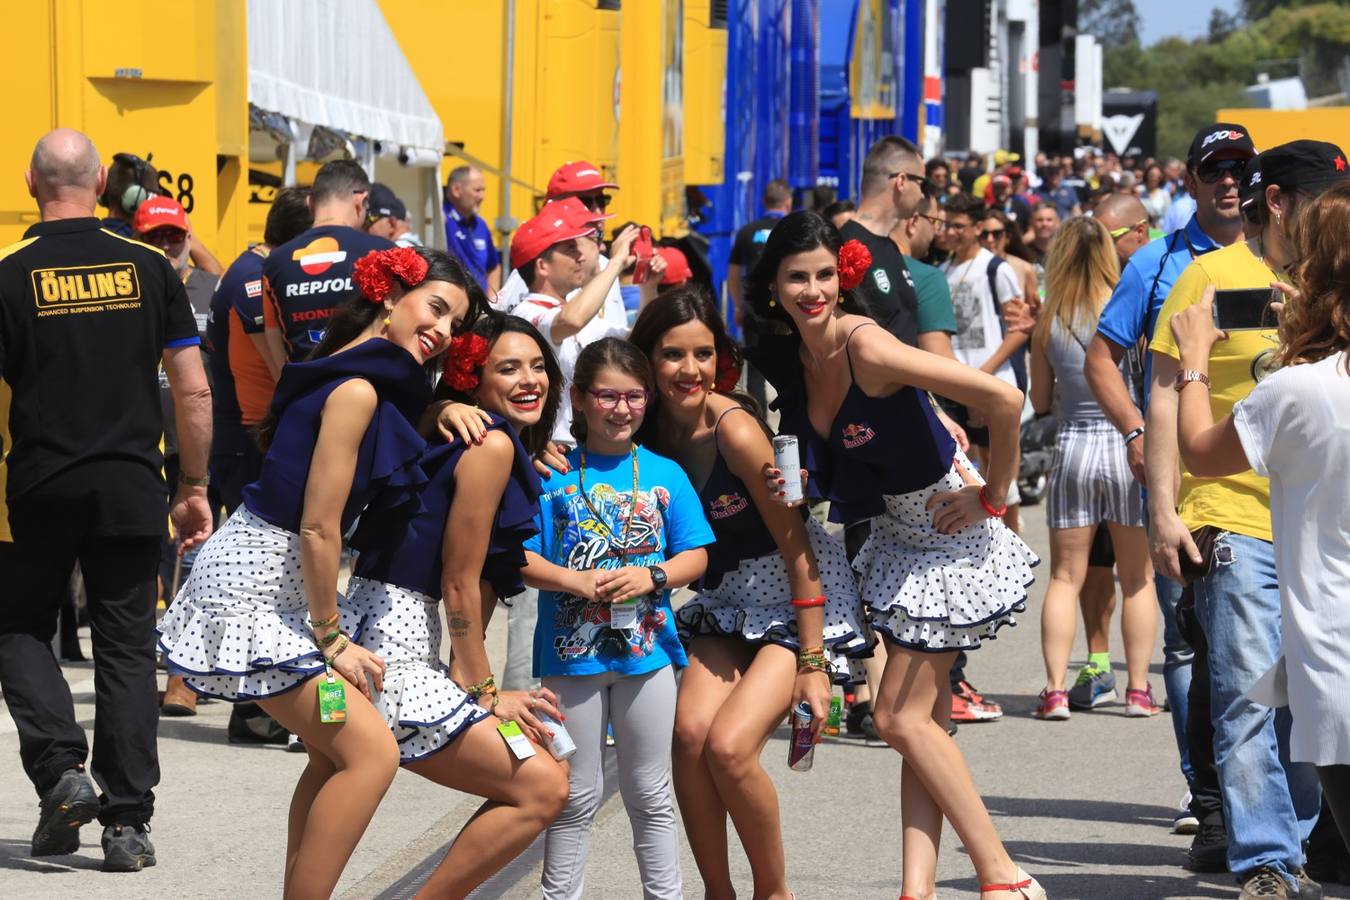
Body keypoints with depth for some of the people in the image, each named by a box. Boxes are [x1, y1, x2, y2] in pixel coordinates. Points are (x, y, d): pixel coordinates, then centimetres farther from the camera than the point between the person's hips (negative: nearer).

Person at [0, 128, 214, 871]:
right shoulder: (148, 268, 0)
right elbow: (194, 392, 1)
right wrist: (193, 487, 10)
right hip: (131, 490, 2)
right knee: (127, 649, 8)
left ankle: (60, 770, -3)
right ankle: (127, 823, 5)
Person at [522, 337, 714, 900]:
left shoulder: (664, 474, 4)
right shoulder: (552, 474, -2)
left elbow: (695, 556, 4)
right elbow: (522, 559, -5)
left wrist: (653, 577, -15)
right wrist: (576, 581, -20)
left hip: (647, 648, 2)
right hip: (572, 651, -2)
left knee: (650, 797, 11)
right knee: (576, 799, 6)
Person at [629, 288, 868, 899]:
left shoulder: (735, 431, -23)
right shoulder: (650, 430, -5)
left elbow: (796, 546, -19)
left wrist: (811, 663, -18)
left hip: (804, 599, -6)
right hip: (729, 602, 6)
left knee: (730, 745, -21)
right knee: (690, 730, -18)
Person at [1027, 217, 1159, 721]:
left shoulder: (1049, 320, -1)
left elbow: (1039, 400, 7)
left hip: (1072, 447, 1)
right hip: (1126, 444, -1)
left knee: (1065, 577, 8)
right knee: (1137, 578, 9)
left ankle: (1055, 690, 1)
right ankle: (1138, 689, 9)